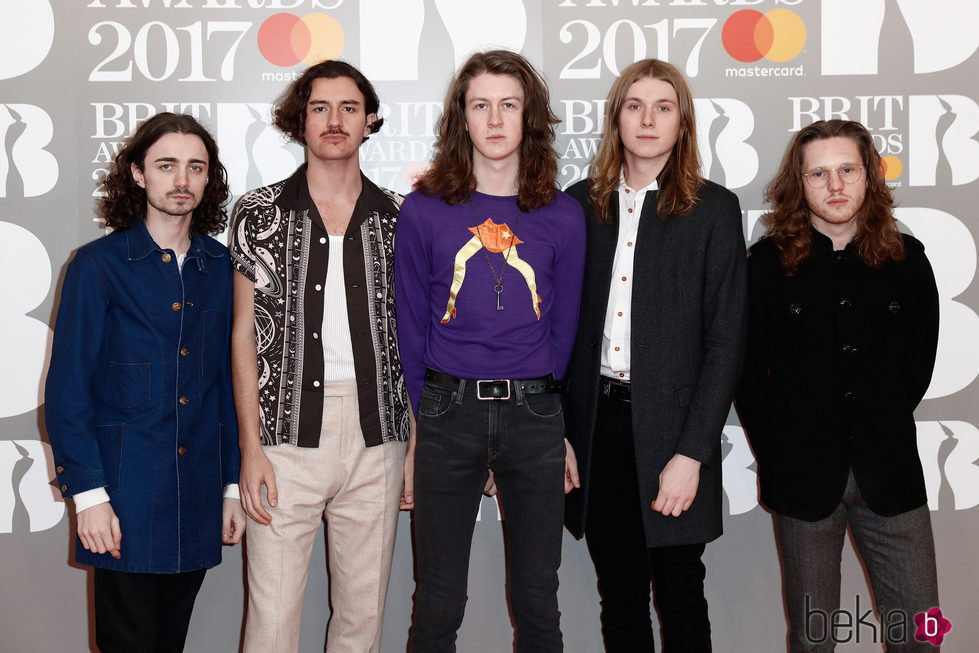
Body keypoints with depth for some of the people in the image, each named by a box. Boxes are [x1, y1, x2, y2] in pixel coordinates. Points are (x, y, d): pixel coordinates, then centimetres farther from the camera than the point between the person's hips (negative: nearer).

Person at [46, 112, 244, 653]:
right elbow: (66, 389, -5)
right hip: (126, 493, -3)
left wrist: (233, 485, 9)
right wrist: (88, 493, -11)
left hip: (198, 498, 4)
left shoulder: (221, 267, 8)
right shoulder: (98, 265, -3)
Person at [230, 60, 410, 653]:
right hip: (287, 433, -1)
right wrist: (251, 446, -4)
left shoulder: (399, 217, 8)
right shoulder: (261, 213, 3)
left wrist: (416, 441, 5)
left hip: (377, 434, 2)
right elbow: (245, 332, 2)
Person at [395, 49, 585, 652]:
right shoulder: (424, 211, 1)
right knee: (437, 602, 9)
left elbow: (565, 332, 9)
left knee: (538, 602, 12)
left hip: (534, 417, 1)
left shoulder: (563, 217, 4)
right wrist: (410, 436, 1)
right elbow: (410, 330, 3)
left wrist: (562, 431, 9)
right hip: (446, 414, -1)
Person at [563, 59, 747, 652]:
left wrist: (690, 453, -12)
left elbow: (727, 339, -5)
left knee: (680, 596, 8)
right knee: (619, 596, 13)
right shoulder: (580, 203, 7)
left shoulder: (714, 209, -1)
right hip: (597, 425, 3)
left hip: (671, 425, -2)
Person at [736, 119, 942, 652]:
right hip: (803, 473, -1)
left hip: (889, 472, 2)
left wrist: (885, 426, 8)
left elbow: (921, 355, 13)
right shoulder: (770, 263, -1)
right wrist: (775, 455, 0)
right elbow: (747, 367, 1)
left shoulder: (905, 258, 5)